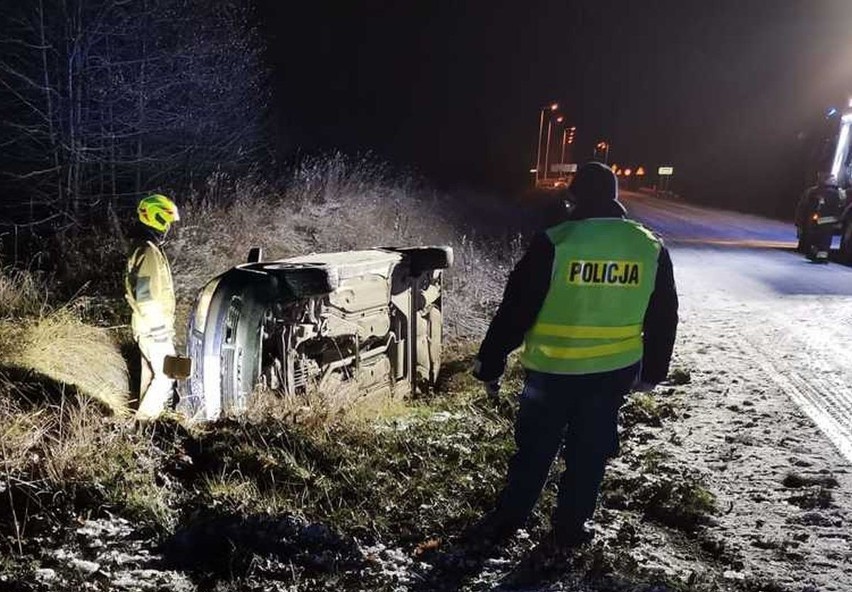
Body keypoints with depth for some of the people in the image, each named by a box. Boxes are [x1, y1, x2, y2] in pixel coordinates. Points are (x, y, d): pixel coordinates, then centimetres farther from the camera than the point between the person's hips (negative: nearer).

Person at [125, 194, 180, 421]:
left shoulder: (146, 250, 12)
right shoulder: (150, 253, -20)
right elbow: (145, 296, -24)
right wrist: (158, 326, -20)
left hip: (148, 327, 10)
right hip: (154, 329, -10)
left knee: (151, 372, 18)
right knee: (167, 374, -3)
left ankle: (146, 415, 29)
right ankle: (145, 417, 4)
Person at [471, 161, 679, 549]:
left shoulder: (555, 243, -15)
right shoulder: (651, 248, -1)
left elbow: (515, 310, -14)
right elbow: (663, 319, 7)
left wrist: (490, 364, -4)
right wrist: (653, 371, 19)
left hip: (553, 370, -2)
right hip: (615, 372, 3)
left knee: (534, 448, 13)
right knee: (589, 451, 17)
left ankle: (505, 522, 25)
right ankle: (569, 528, 29)